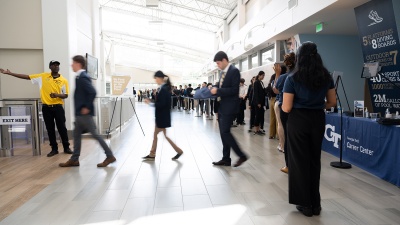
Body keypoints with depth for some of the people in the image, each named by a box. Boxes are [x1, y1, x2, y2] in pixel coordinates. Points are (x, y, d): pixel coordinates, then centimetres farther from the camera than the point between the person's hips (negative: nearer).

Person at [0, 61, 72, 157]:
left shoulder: (64, 80, -1)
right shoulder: (43, 76, 4)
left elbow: (66, 95, -2)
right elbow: (27, 77, 4)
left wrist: (57, 95, -21)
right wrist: (10, 73, 1)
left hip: (58, 107, -2)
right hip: (46, 107, 2)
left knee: (62, 128, 2)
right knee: (50, 129, 7)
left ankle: (66, 148, 12)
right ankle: (54, 149, 16)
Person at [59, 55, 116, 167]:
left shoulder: (82, 77, -16)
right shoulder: (80, 77, 14)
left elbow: (93, 92, -27)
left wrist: (87, 107, -22)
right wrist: (81, 108, 17)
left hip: (84, 112, -10)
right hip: (80, 113, 10)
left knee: (94, 134, -4)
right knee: (77, 134, 13)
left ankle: (110, 156, 4)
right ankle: (74, 159, 22)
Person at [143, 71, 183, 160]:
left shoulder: (163, 89, -20)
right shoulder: (164, 88, 9)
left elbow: (162, 104, -25)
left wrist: (151, 103, -18)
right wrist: (151, 102, 9)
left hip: (162, 117, -10)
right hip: (161, 116, 10)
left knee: (164, 135, 1)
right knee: (155, 134, 13)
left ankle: (179, 151, 12)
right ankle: (152, 154, 20)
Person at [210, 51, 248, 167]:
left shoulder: (234, 71, -12)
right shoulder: (223, 72, 13)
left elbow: (234, 90, -19)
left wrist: (218, 91, -20)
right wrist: (215, 89, 1)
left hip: (229, 107, -9)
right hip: (222, 107, 9)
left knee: (225, 132, -11)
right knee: (223, 133, 10)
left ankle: (242, 155, 2)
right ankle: (226, 158, 19)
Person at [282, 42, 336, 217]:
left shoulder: (293, 78, -11)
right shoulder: (326, 76, 2)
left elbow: (286, 108, -12)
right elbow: (332, 102, 8)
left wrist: (285, 105, 9)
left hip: (298, 121, -4)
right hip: (318, 120, 4)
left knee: (300, 160, 9)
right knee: (315, 160, 16)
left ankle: (305, 204, 19)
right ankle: (315, 203, 26)